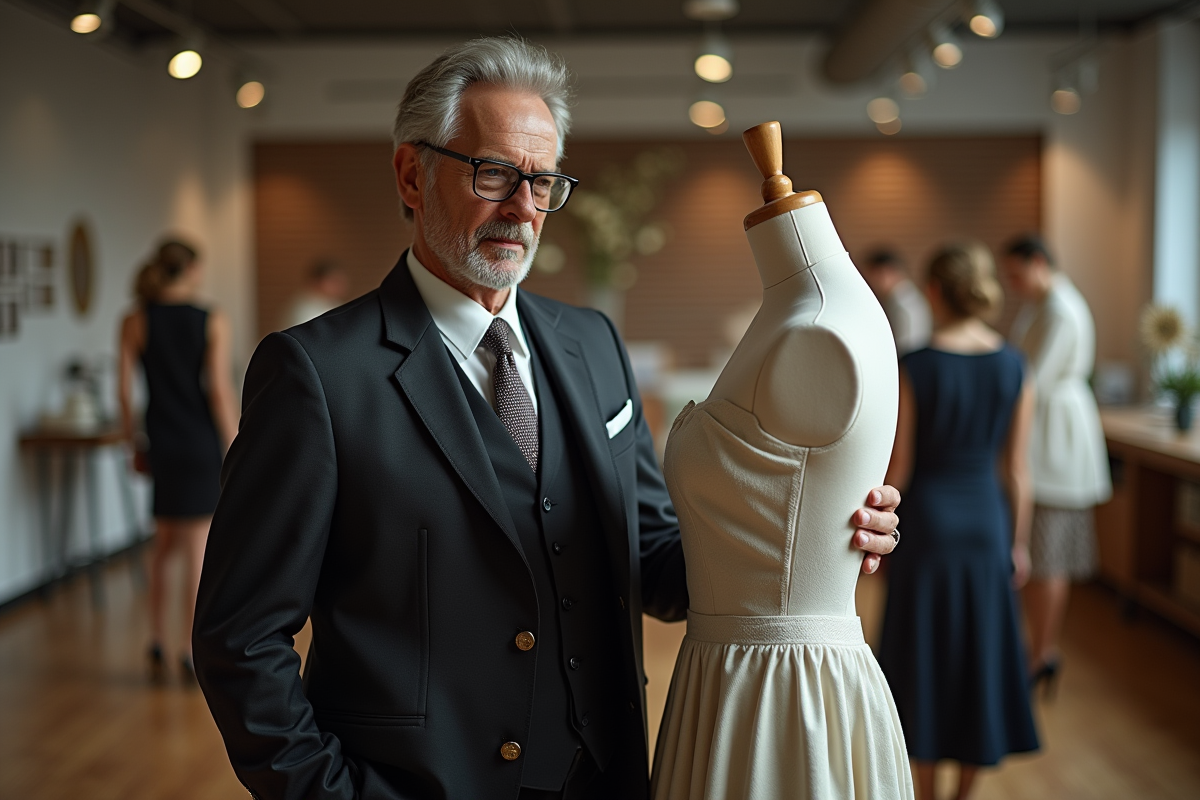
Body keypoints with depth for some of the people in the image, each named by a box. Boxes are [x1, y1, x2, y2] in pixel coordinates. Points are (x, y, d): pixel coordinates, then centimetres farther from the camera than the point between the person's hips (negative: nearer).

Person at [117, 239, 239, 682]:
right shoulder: (214, 322, -7)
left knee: (163, 545, 18)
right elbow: (220, 391, -11)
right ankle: (191, 653, 7)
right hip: (203, 444, -3)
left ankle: (158, 645, 16)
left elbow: (124, 389, -1)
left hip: (160, 443, 3)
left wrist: (131, 439, 10)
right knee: (197, 550, 4)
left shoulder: (135, 322, 0)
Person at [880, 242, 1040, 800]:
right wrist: (1018, 542, 12)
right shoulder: (1015, 367, -3)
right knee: (981, 653, 14)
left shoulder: (914, 367, -14)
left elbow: (897, 471, -11)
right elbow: (1017, 470, 1)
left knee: (924, 656, 10)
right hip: (987, 522, 3)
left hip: (926, 522, -3)